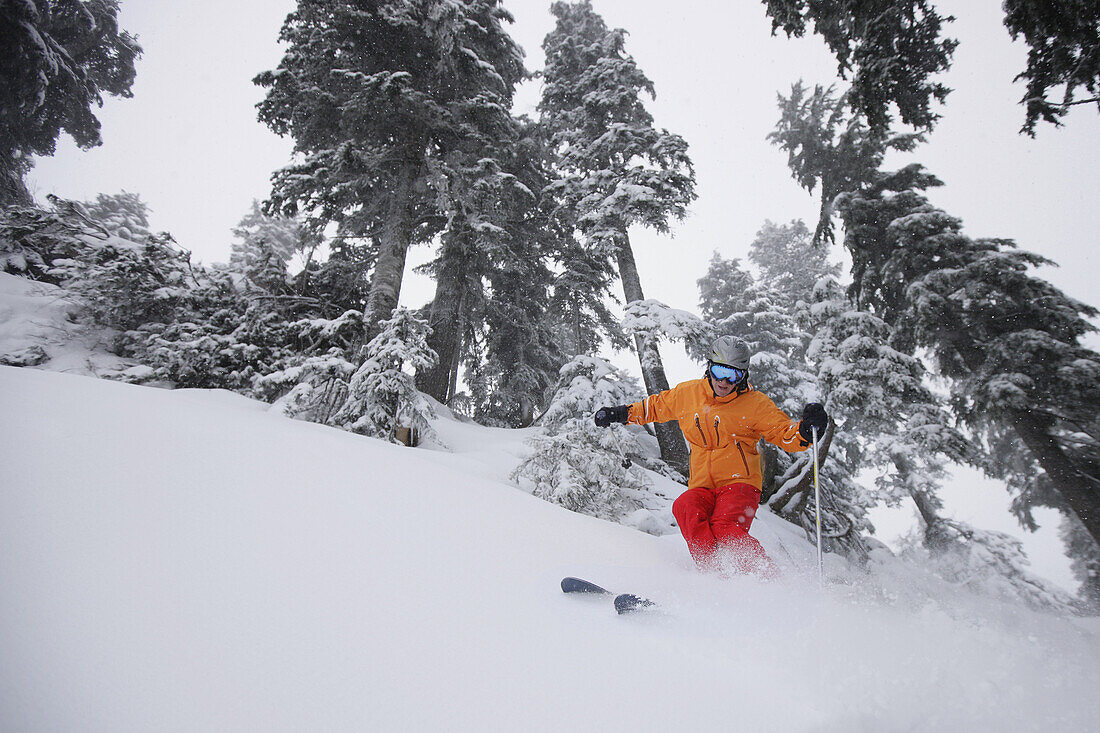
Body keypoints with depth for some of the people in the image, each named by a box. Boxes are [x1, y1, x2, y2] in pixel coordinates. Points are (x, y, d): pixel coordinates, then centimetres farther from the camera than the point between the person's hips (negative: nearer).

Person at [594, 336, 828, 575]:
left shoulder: (755, 404, 1)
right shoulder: (688, 393, 9)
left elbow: (785, 434, 0)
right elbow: (656, 406, 25)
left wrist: (806, 429, -22)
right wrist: (620, 413, 20)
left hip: (739, 483, -3)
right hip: (701, 486, 3)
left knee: (724, 529, -30)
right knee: (684, 508, -30)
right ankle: (714, 574, -33)